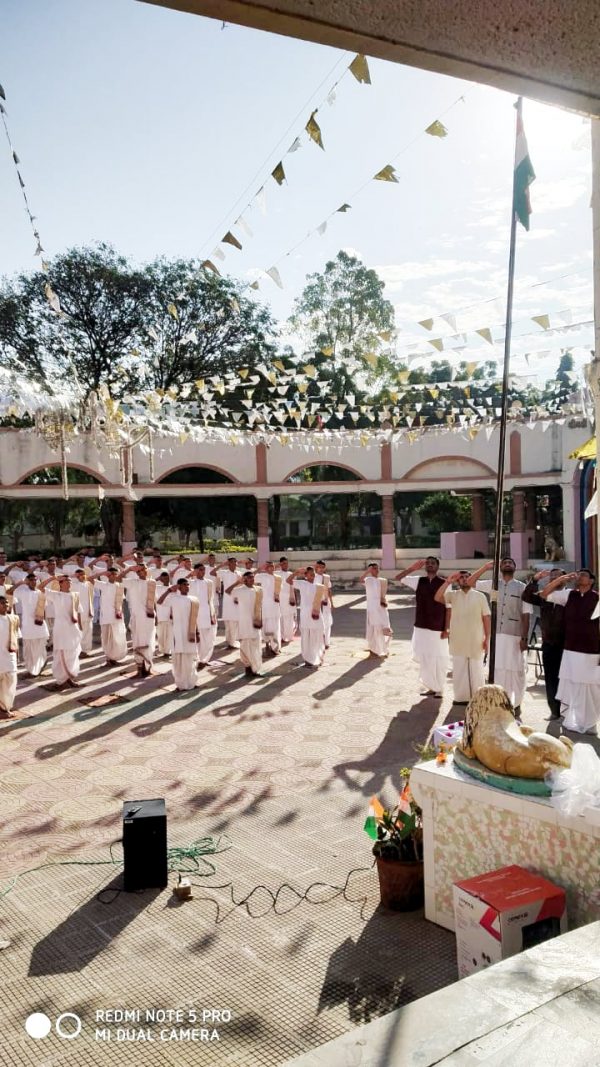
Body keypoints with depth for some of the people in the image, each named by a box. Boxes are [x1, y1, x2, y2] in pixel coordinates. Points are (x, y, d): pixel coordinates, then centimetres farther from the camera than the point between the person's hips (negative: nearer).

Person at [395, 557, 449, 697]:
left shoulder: (444, 583, -4)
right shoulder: (418, 581, 4)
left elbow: (448, 608, -4)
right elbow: (397, 578, 4)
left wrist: (446, 629, -8)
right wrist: (413, 568, -4)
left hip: (438, 629, -3)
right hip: (421, 627, 3)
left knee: (439, 660, 5)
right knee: (425, 659, 9)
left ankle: (439, 689, 20)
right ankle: (431, 687, 24)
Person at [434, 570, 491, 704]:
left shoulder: (480, 596, 1)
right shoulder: (453, 595, 3)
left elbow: (486, 617, 1)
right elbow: (437, 598, -14)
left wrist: (487, 638, -3)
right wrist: (448, 581, -18)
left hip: (476, 640, -1)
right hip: (458, 640, 1)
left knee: (476, 670, 7)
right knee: (459, 669, 8)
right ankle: (461, 697, 17)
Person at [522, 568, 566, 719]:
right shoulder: (543, 597, 7)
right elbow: (526, 596, -5)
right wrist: (535, 579, -13)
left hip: (565, 645, -4)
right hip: (548, 644, 4)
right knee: (550, 679, 8)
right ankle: (554, 710, 16)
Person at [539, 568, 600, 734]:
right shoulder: (568, 595, 5)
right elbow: (543, 594, 7)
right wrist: (561, 579, -2)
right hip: (570, 650, 4)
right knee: (570, 689, 10)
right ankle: (572, 722, 22)